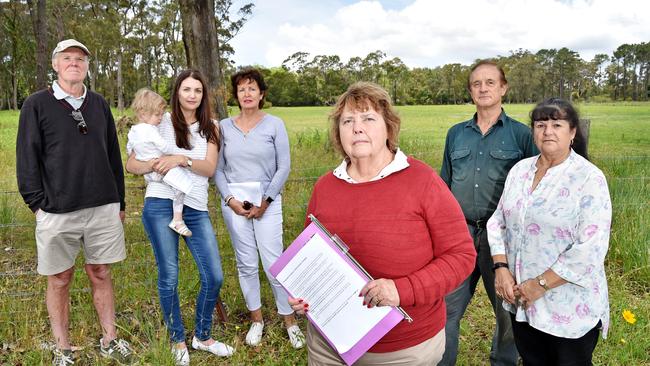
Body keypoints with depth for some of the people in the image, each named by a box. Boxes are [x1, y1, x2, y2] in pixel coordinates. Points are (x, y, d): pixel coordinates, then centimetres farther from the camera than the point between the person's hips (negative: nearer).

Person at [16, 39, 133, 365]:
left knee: (100, 274, 11)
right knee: (60, 280, 8)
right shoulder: (36, 105, 1)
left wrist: (119, 202, 13)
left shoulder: (99, 104, 11)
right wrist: (37, 203, -7)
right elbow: (27, 158, -1)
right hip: (57, 212, -2)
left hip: (103, 208, 3)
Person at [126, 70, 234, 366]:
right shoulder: (161, 122, 4)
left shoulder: (209, 128, 11)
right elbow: (131, 164, 2)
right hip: (161, 205, -2)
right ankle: (178, 341, 24)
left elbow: (209, 168, -2)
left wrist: (182, 159, -19)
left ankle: (202, 336, 23)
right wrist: (156, 164, -17)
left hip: (196, 209, 3)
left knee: (214, 277, -1)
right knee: (169, 277, 4)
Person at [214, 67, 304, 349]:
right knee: (246, 264, 8)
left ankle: (290, 320, 12)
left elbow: (284, 167, -4)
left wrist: (266, 201, -9)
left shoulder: (274, 124, -1)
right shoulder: (224, 127, 5)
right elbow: (218, 169, 7)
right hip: (235, 205, 2)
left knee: (274, 263, -4)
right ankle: (256, 318, 24)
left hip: (267, 204, -2)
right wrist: (230, 199, -6)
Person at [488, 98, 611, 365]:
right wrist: (501, 268, -7)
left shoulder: (589, 179, -14)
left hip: (570, 308, -5)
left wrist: (540, 284, -19)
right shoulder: (520, 170, 3)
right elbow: (498, 223, 6)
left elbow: (590, 249, -20)